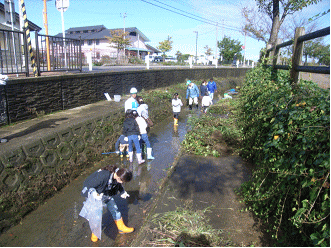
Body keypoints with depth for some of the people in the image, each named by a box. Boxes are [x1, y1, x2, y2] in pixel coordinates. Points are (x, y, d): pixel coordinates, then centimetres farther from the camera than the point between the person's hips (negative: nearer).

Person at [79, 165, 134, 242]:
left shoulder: (117, 174, -19)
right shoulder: (103, 176, -42)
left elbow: (118, 185, 8)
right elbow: (87, 184, -29)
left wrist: (123, 192, 0)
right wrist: (95, 194, -40)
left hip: (107, 194, 6)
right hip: (94, 194, -6)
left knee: (115, 209, 10)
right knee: (96, 215, -5)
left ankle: (121, 228, 28)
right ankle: (95, 233, 24)